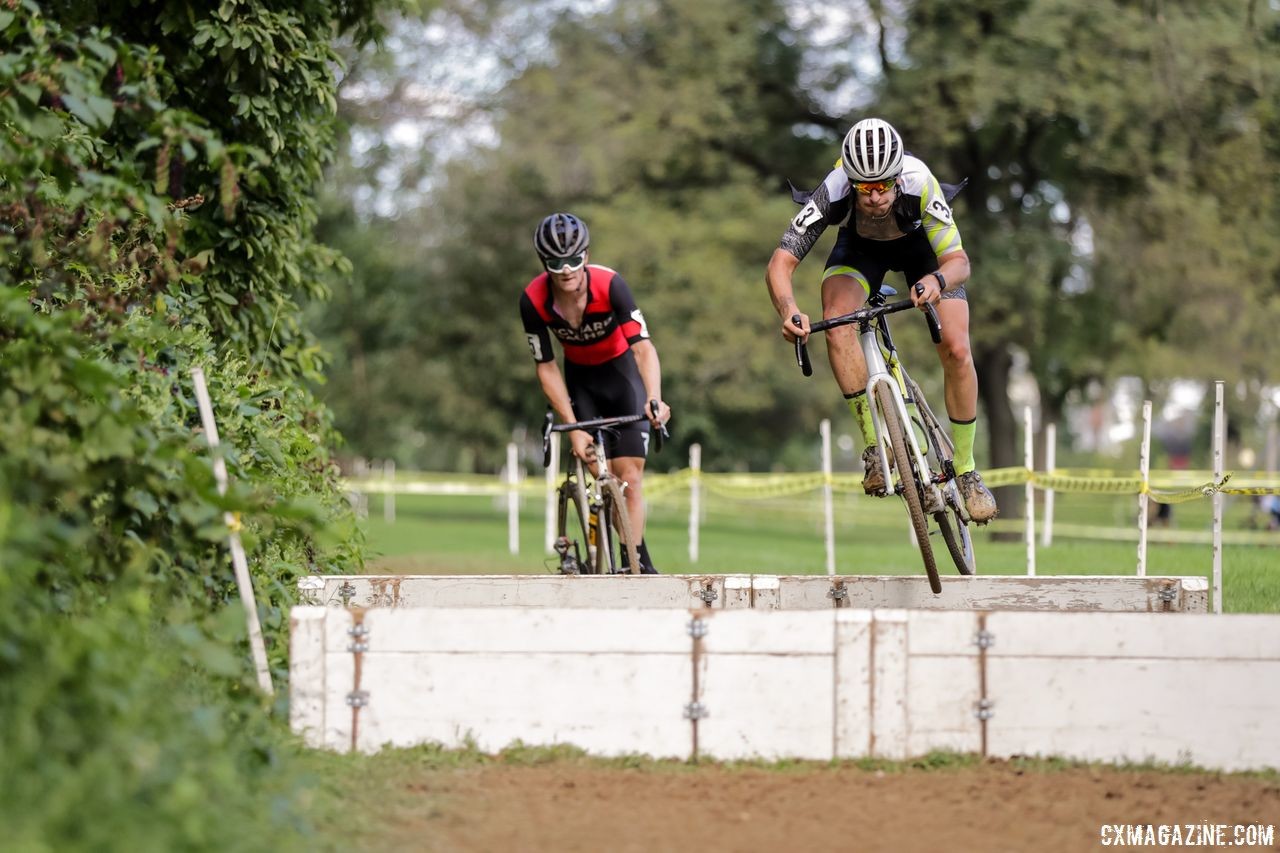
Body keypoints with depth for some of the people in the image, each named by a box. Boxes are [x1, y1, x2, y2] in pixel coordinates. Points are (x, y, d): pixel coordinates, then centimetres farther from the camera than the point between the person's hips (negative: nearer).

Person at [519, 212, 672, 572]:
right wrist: (573, 427, -19)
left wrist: (655, 399, -52)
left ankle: (637, 559, -6)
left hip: (622, 370, -2)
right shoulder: (533, 300, -24)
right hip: (580, 378, 2)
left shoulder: (609, 285, -30)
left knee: (629, 475, -11)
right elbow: (546, 368, -15)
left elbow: (643, 346, -36)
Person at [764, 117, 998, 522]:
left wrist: (936, 281, -61)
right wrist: (789, 311, -57)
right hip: (860, 247, 1)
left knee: (956, 351, -16)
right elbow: (781, 263, -37)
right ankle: (875, 447, -18)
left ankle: (966, 470, 2)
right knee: (837, 323, -29)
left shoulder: (919, 184, -40)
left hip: (921, 244, -1)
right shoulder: (834, 192, -38)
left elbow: (958, 261, -37)